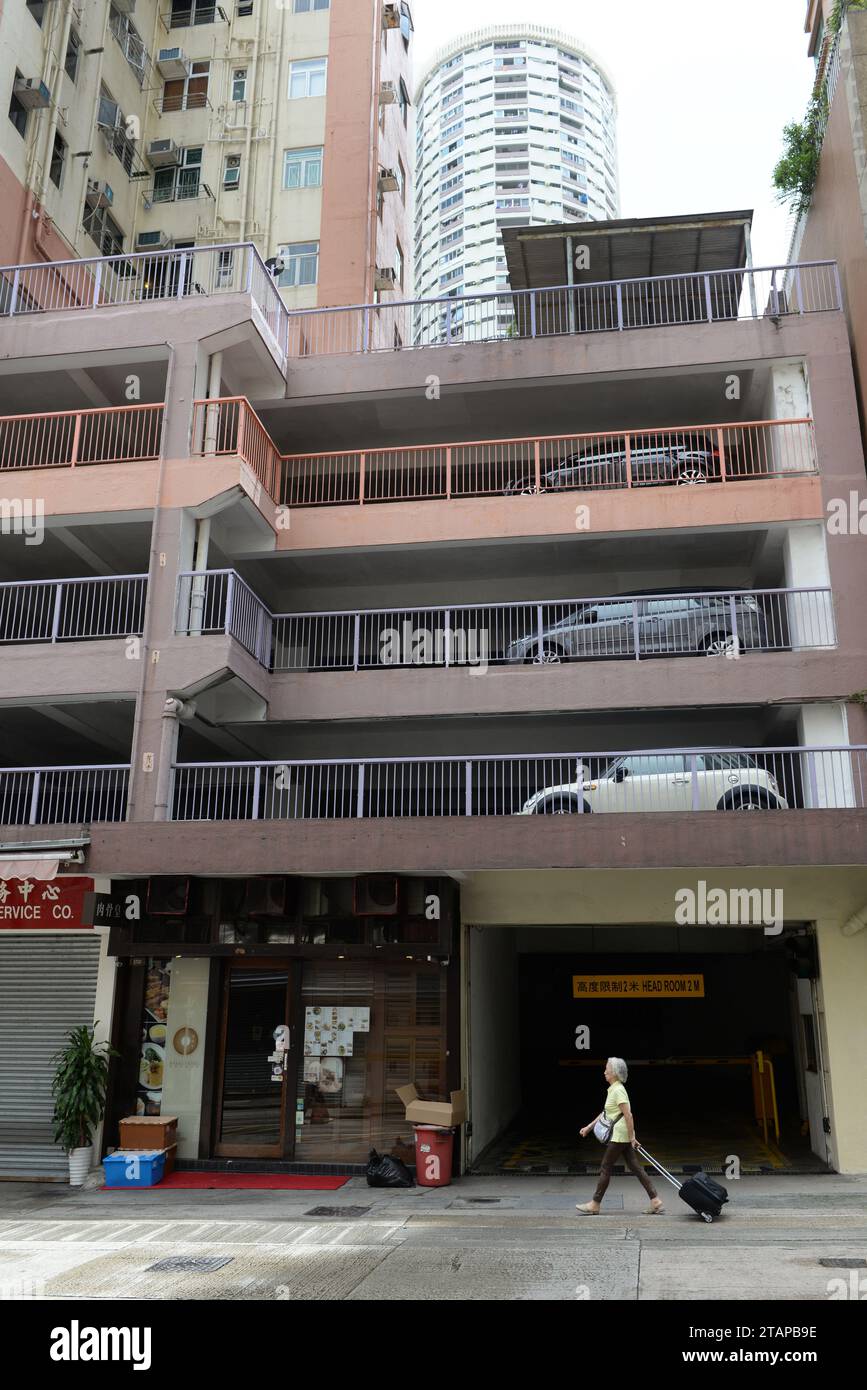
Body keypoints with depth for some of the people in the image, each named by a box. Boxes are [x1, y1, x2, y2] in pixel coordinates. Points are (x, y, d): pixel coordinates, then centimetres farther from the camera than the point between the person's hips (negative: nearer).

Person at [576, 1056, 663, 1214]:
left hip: (619, 1136, -9)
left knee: (605, 1168, 0)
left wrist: (631, 1137, -19)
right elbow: (605, 1113, 22)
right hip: (620, 1136, 9)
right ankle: (655, 1202, 9)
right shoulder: (613, 1089, 13)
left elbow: (628, 1115, -22)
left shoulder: (618, 1090, -18)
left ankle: (594, 1205, 8)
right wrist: (589, 1127, 23)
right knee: (635, 1168, 9)